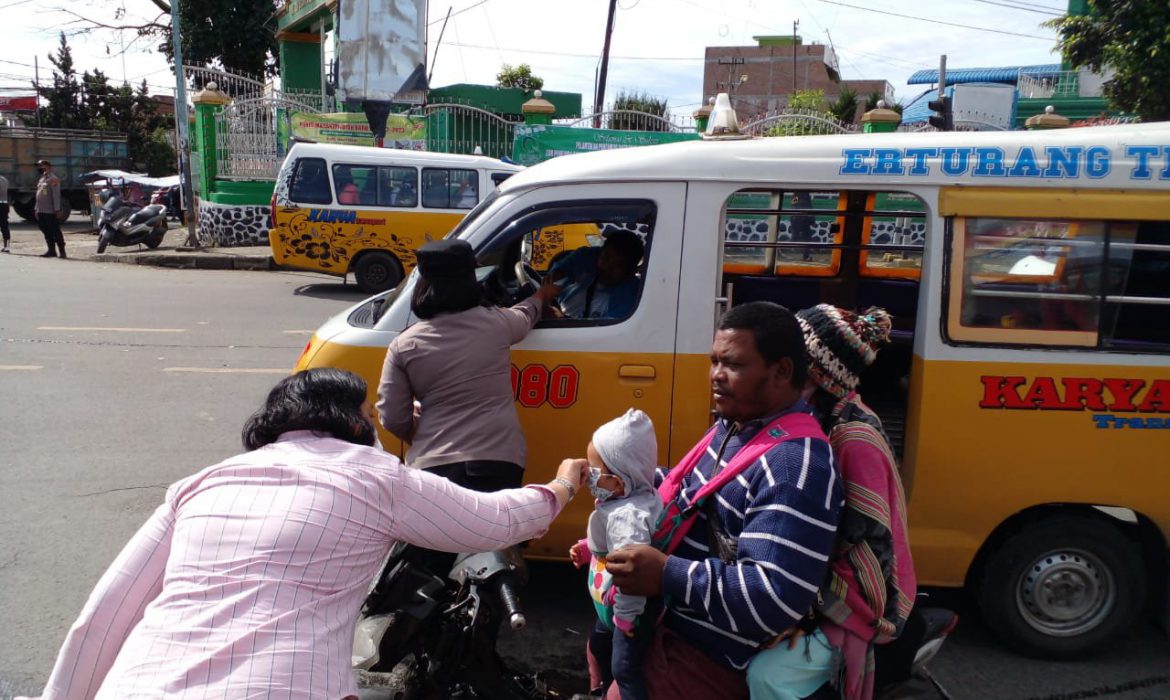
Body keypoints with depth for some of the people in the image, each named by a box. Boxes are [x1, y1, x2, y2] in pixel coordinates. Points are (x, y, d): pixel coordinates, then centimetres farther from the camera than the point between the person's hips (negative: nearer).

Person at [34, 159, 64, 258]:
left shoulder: (53, 179, -10)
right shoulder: (41, 179, 18)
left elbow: (56, 195, -17)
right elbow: (39, 195, 22)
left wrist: (56, 209, -22)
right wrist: (36, 209, 19)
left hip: (50, 212, -9)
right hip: (41, 212, 9)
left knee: (56, 232, -4)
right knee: (47, 232, 10)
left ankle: (62, 251, 1)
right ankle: (51, 250, 16)